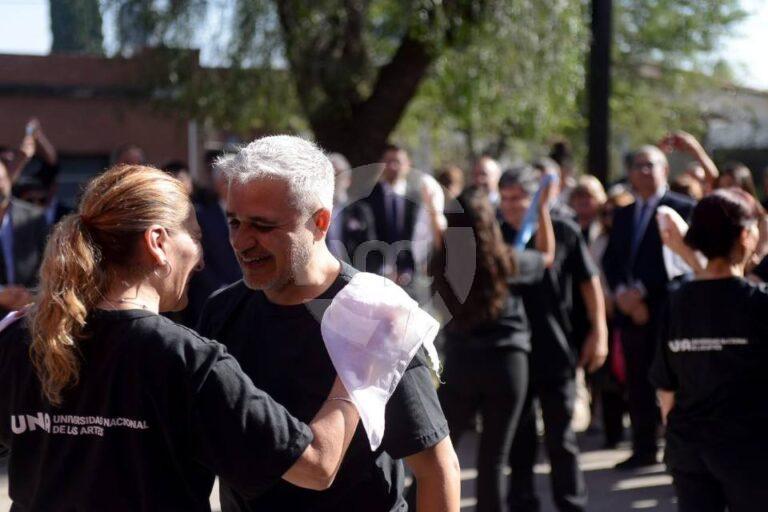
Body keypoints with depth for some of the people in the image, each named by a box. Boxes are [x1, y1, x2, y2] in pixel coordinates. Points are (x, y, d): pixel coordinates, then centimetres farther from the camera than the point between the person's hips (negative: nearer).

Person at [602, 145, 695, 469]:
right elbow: (610, 260, 12)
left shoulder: (682, 209, -3)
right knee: (638, 384, 8)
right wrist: (621, 292, -7)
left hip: (665, 309, -5)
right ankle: (643, 450, 16)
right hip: (630, 309, 6)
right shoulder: (623, 214, 18)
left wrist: (640, 290, -16)